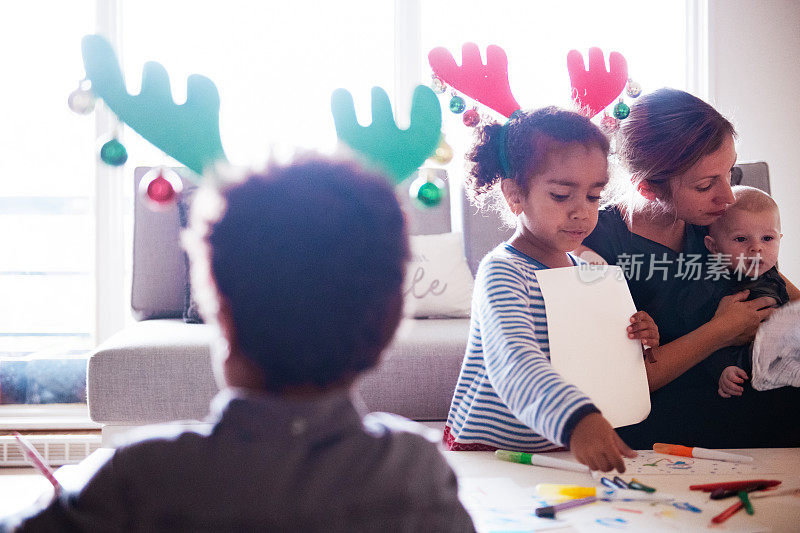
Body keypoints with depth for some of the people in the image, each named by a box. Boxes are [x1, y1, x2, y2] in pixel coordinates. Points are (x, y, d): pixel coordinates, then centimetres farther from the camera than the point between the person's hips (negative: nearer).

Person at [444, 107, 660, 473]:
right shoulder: (501, 272, -17)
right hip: (487, 451, -6)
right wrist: (575, 419, -52)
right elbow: (513, 361, -35)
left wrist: (635, 342, 2)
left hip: (562, 451, 7)